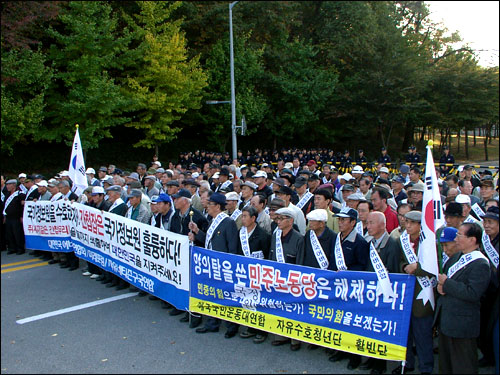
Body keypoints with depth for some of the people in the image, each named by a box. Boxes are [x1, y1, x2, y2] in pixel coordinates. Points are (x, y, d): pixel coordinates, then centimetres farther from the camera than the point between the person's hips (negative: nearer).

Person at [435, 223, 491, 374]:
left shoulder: (480, 264, -17)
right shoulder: (456, 257, 10)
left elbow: (472, 293, -27)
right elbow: (442, 276, 19)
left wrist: (446, 283, -18)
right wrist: (440, 286, -4)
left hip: (462, 325, -8)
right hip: (444, 319, 8)